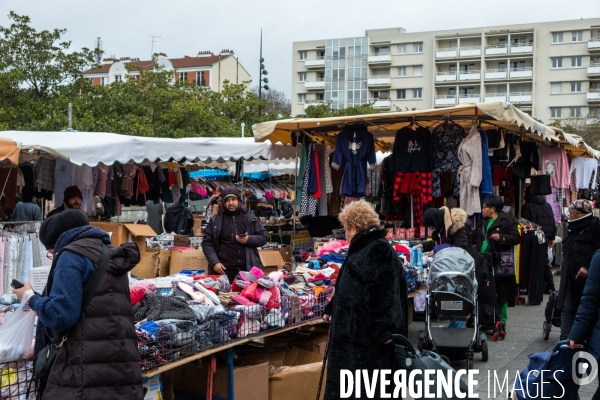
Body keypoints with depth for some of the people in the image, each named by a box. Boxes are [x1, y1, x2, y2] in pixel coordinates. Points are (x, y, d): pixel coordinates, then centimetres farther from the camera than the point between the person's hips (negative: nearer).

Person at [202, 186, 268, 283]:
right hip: (225, 270, -1)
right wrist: (214, 262, -8)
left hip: (248, 269, 1)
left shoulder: (250, 218, 10)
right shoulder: (216, 220, 7)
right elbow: (207, 243, 6)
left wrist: (249, 239, -10)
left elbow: (263, 237, 10)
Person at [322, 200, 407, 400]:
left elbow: (384, 292, -22)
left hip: (368, 332, -10)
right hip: (353, 330, 10)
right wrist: (332, 309, 32)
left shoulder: (379, 249, -16)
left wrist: (384, 328, -25)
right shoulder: (362, 249, 16)